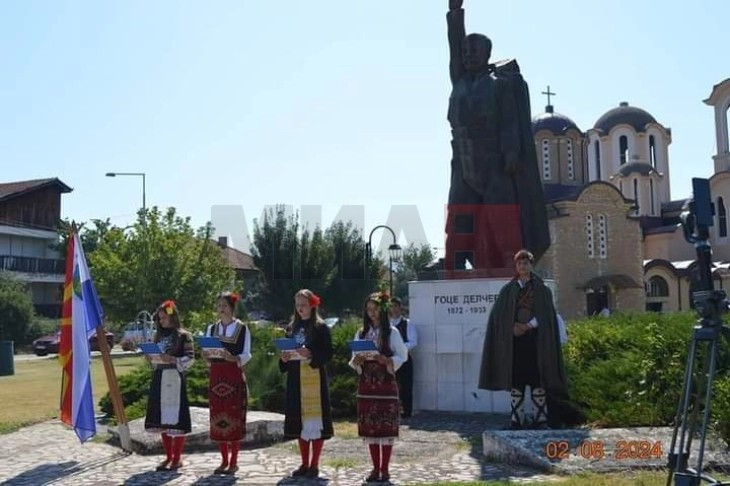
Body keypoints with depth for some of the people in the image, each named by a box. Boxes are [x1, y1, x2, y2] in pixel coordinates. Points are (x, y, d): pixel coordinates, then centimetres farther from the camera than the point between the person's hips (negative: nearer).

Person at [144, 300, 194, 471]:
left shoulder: (183, 335, -3)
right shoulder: (158, 336, 15)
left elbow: (190, 358, -10)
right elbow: (156, 359, 20)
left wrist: (173, 360, -22)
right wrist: (150, 359, -1)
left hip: (175, 379, -6)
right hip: (159, 379, 7)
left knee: (176, 417, -5)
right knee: (162, 417, 8)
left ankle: (177, 458, 3)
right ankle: (168, 457, 18)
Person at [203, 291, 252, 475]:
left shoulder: (242, 328, -2)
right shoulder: (211, 328, 11)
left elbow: (246, 355, -6)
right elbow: (207, 353, 10)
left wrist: (233, 358, -24)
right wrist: (207, 358, -12)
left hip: (235, 377, -4)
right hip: (216, 376, 4)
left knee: (234, 418, -2)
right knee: (218, 418, 6)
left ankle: (233, 461, 7)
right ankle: (224, 460, 17)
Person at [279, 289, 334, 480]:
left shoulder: (320, 327, -4)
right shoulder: (292, 327, 13)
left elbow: (328, 354, -8)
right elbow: (286, 350, 18)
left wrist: (310, 354, -23)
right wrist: (284, 358, -3)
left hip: (314, 377, -5)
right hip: (296, 378, 6)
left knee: (315, 420, -3)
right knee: (300, 421, 9)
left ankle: (314, 465, 5)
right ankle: (304, 464, 18)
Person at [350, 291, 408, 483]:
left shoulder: (392, 332, -2)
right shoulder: (361, 333, 8)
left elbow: (402, 357, -3)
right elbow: (354, 362, 11)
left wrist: (385, 360, -19)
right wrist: (356, 361, -11)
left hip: (386, 383, -3)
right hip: (366, 384, 4)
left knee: (386, 428, -1)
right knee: (369, 428, 6)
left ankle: (384, 469, 9)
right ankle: (375, 468, 16)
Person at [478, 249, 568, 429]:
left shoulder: (542, 289, 8)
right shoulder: (508, 290, 12)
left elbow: (546, 314, -2)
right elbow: (498, 314, 4)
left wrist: (528, 326, -13)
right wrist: (512, 327, -11)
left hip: (535, 339, -1)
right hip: (514, 339, 1)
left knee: (537, 378, -4)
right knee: (516, 379, 0)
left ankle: (540, 419, 1)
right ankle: (517, 419, 6)